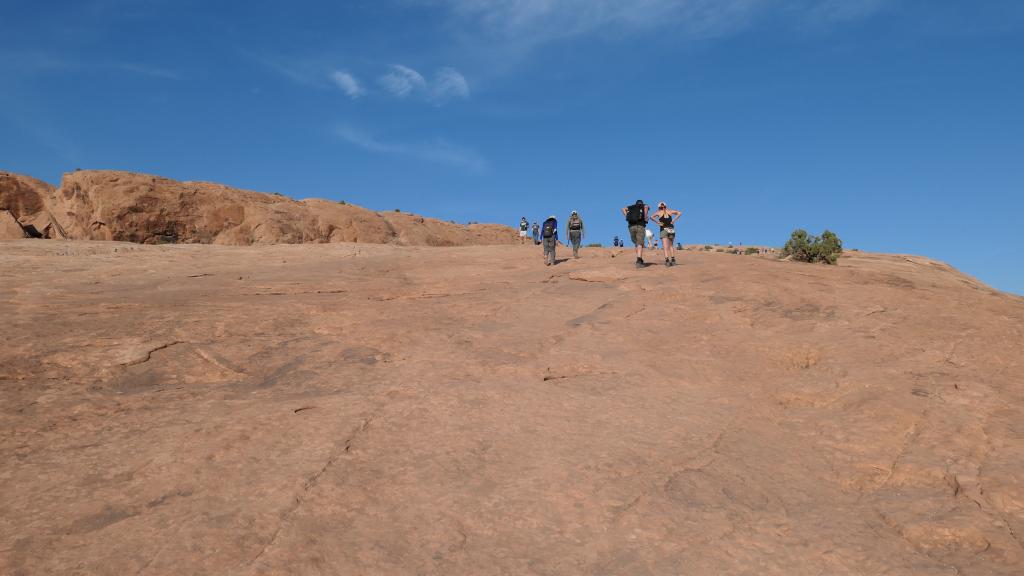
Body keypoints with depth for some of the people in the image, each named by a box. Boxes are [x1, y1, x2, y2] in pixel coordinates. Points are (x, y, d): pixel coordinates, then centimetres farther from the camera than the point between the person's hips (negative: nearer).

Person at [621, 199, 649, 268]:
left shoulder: (632, 207, 26)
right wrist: (645, 217, -5)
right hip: (640, 226, -3)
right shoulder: (644, 206, 16)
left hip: (631, 227, 4)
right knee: (640, 245, -8)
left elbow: (623, 209, 8)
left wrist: (627, 217, 6)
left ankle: (640, 260, 18)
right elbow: (646, 207, -10)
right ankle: (639, 261, -23)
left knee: (637, 244, 20)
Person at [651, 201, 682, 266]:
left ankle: (667, 260, -21)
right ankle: (673, 259, 8)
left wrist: (658, 222, -7)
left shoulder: (659, 212, 5)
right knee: (671, 246, 16)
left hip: (664, 230, -3)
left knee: (665, 246, -8)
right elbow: (679, 213, 5)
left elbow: (652, 216, -12)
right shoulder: (669, 211, 12)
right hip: (671, 229, 3)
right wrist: (674, 220, 1)